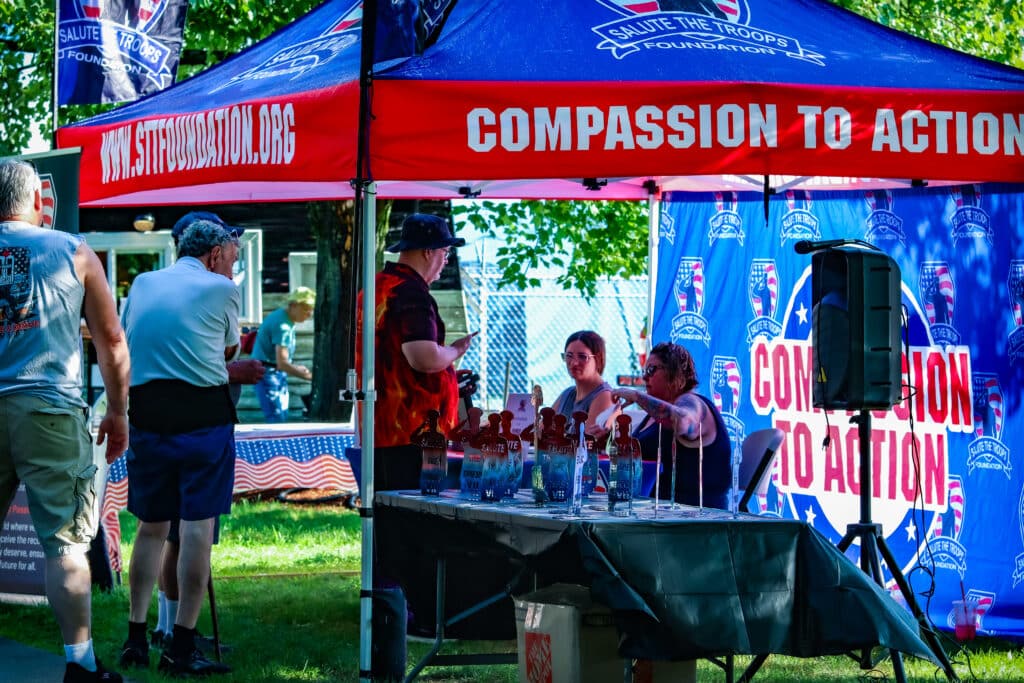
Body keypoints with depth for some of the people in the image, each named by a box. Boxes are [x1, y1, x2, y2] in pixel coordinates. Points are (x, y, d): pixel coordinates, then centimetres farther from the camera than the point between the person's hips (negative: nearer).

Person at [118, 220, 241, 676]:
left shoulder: (142, 284, 14)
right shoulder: (221, 289, 1)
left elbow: (121, 343, 23)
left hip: (146, 414, 5)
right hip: (204, 414, -5)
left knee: (151, 527, 14)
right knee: (198, 526, -3)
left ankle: (135, 639, 14)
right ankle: (182, 647, -5)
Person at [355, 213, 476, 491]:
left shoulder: (374, 288, 16)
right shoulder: (411, 293, -15)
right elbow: (425, 358, -26)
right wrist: (456, 350, -5)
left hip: (378, 432, 10)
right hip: (411, 433, -10)